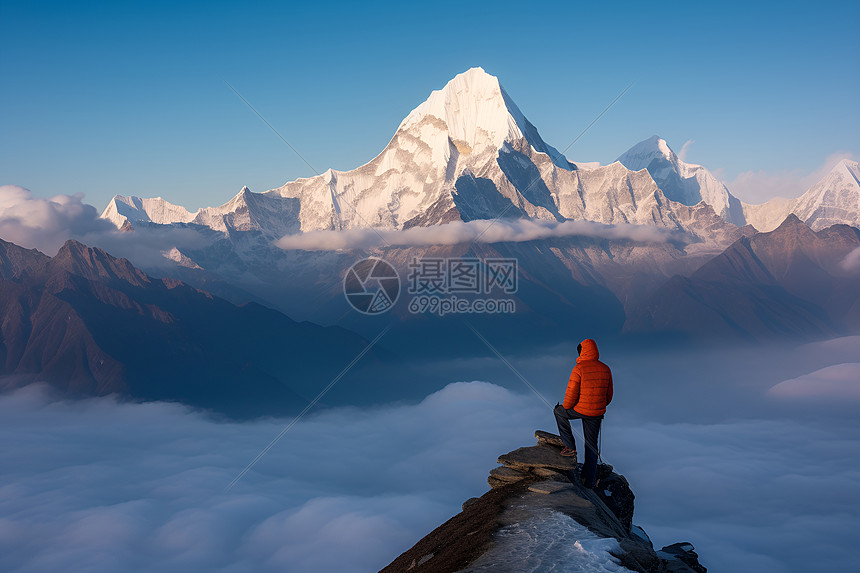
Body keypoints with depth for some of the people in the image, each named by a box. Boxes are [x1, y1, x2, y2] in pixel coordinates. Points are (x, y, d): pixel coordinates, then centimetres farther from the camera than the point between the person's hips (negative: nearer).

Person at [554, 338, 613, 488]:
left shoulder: (579, 369, -17)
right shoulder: (605, 369, 0)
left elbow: (571, 394, -17)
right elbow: (608, 395, 8)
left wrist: (566, 407, 3)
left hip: (580, 409, -4)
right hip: (597, 413, 4)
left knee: (559, 412, 27)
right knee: (591, 444, 17)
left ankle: (570, 447, 22)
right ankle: (590, 480, 19)